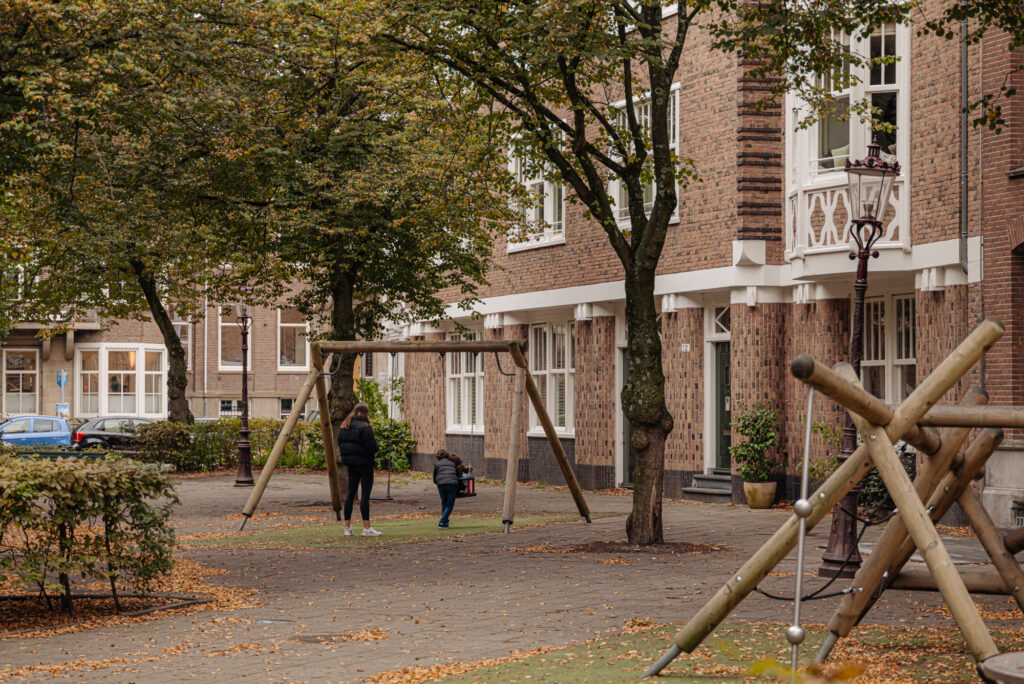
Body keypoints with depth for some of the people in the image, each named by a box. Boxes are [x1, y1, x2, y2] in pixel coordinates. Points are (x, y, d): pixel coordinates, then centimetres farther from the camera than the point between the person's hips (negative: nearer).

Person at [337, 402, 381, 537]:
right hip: (364, 464, -7)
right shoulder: (365, 428, -15)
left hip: (351, 465, 7)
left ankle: (347, 527, 12)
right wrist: (373, 439, 2)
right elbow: (372, 447, -16)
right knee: (365, 494, -5)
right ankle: (366, 528, -7)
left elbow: (340, 445, 12)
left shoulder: (344, 428, 8)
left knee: (351, 494, 11)